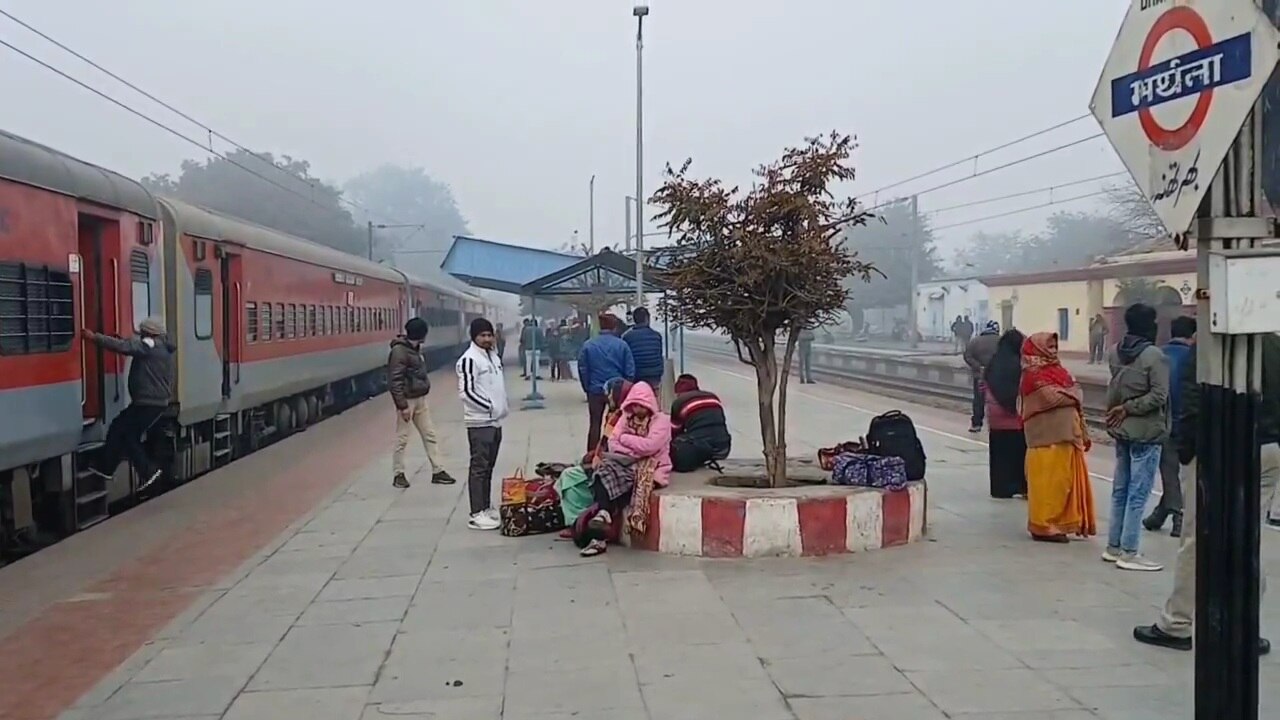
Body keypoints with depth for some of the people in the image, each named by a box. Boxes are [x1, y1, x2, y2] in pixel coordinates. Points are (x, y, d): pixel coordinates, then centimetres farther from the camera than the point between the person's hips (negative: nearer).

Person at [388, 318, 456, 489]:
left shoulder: (415, 348, 9)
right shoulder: (399, 351, -18)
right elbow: (395, 381, -20)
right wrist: (402, 405, -22)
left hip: (420, 399, 9)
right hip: (407, 400, -9)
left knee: (429, 435, 9)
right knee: (402, 438, 2)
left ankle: (438, 471, 14)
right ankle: (398, 474, 13)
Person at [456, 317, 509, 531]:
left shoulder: (493, 356, 13)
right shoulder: (469, 359, -14)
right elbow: (466, 391, -19)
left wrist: (501, 407, 11)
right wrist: (490, 407, -16)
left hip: (495, 421, 9)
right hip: (480, 422, -9)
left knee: (489, 467, 15)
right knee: (479, 467, -7)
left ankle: (486, 507, 24)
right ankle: (476, 515, -5)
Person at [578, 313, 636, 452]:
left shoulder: (588, 345, -6)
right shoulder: (622, 345, -9)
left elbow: (583, 370, -2)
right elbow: (630, 371, -6)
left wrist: (587, 388, 10)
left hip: (595, 390, 1)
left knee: (595, 424, 10)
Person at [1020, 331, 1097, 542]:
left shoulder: (1056, 370, 17)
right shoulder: (1034, 375, -9)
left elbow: (1075, 399, 17)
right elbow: (1052, 398, -22)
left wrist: (1083, 433, 14)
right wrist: (1072, 393, -3)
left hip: (1066, 436, 8)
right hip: (1047, 439, -8)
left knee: (1063, 481, 11)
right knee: (1048, 483, -4)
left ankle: (1058, 523, 19)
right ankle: (1043, 526, 2)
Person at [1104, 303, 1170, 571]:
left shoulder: (1114, 353, 6)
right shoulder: (1154, 356, -16)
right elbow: (1158, 396, -19)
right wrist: (1128, 409, -13)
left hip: (1121, 430, 7)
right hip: (1146, 432, -7)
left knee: (1120, 489, 14)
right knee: (1138, 493, -4)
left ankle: (1114, 546, 20)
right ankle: (1128, 552, -2)